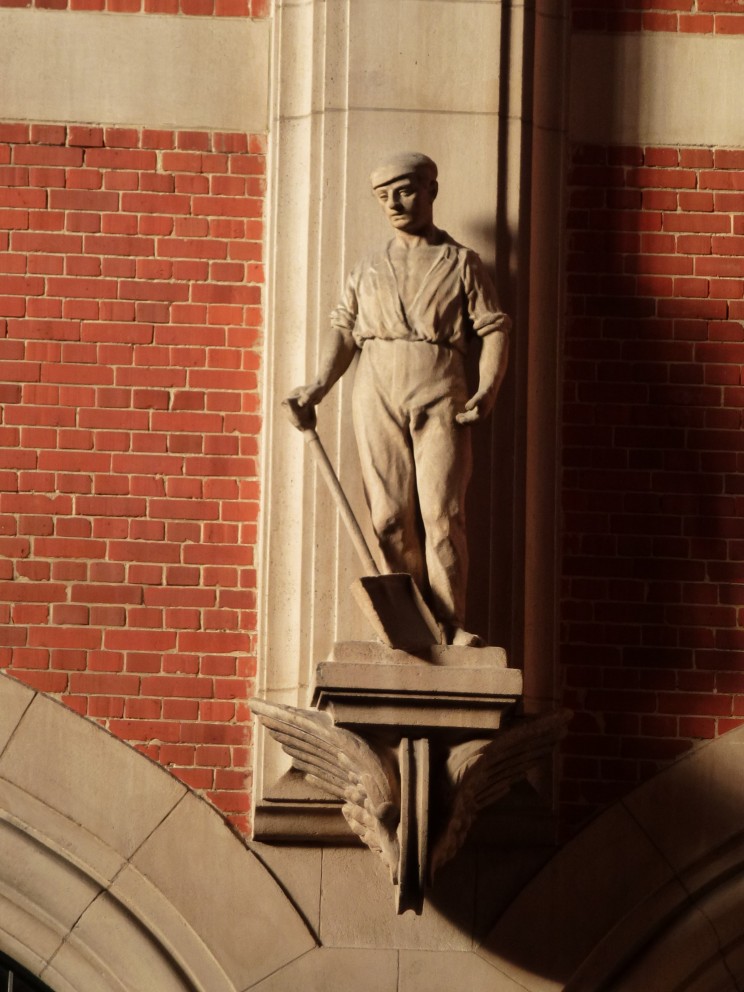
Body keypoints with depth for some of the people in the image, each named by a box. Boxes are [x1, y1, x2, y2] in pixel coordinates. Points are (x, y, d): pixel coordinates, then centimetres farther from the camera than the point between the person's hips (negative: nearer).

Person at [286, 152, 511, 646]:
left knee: (442, 512, -10)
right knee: (390, 516, -2)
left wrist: (487, 391, -10)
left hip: (440, 396, -2)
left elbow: (495, 329, 5)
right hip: (378, 394, 3)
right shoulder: (369, 269, 21)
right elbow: (345, 330, 15)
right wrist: (317, 388, 0)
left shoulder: (462, 262, 12)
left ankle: (450, 626, -6)